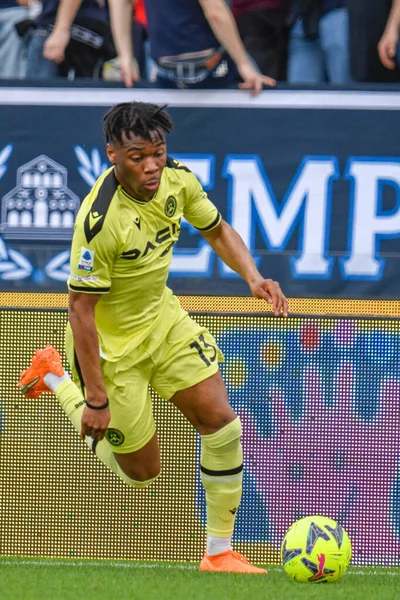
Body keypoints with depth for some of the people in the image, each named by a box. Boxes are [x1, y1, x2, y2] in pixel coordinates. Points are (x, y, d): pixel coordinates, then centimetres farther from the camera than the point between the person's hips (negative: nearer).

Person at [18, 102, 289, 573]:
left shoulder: (176, 179, -12)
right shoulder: (100, 221, -33)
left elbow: (217, 231, 7)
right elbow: (81, 308, -27)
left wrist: (253, 277, -12)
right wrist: (96, 400, -24)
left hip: (161, 316, 6)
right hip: (110, 341, -6)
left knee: (221, 422, -6)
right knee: (142, 472, 7)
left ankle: (219, 553, 8)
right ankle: (54, 378, 26)